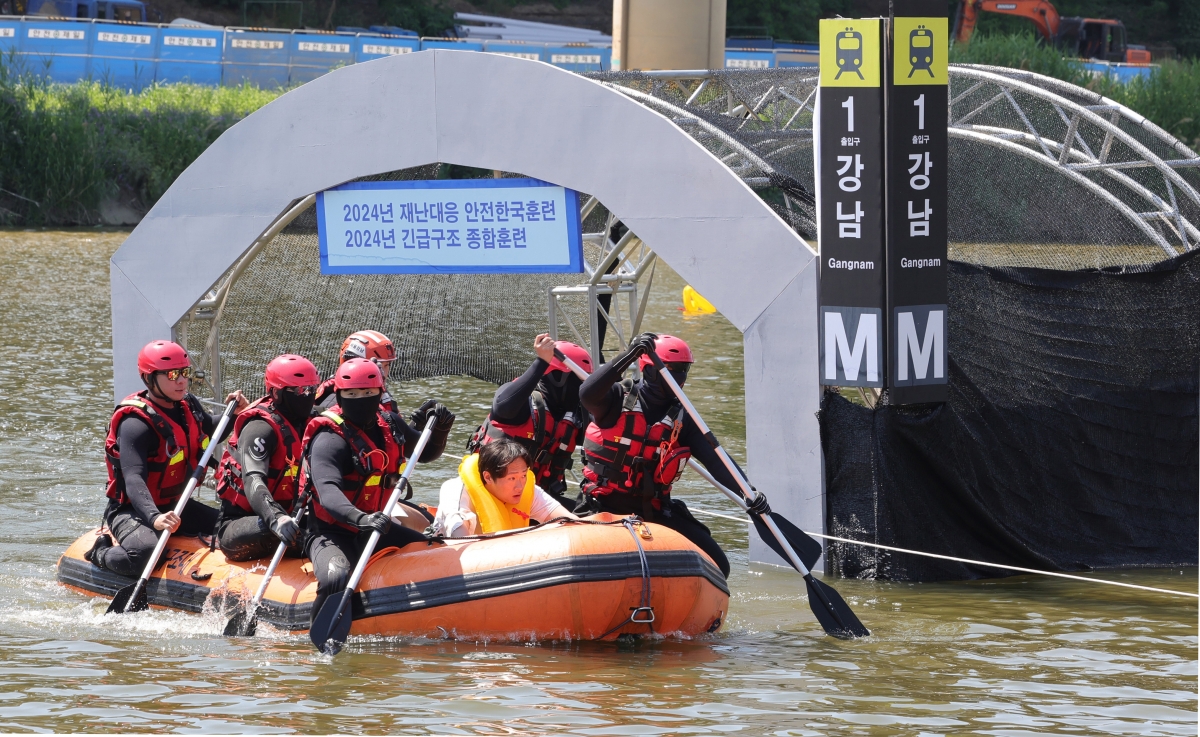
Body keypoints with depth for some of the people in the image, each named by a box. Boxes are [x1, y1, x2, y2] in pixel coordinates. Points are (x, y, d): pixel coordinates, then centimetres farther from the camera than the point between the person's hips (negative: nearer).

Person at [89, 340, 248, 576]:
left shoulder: (187, 405, 3)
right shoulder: (135, 424, -24)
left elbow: (209, 431, 28)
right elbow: (133, 480, -36)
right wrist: (154, 518, -52)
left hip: (176, 506, 8)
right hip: (132, 511, -8)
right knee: (145, 554, -36)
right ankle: (101, 553, -4)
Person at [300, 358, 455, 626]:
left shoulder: (388, 423, 4)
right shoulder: (329, 439, -20)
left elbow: (425, 454, 22)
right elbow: (327, 491, -37)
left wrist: (439, 429, -1)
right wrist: (359, 519, -55)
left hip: (375, 525, 8)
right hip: (331, 532, -8)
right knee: (336, 580, -38)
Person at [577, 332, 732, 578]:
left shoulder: (682, 419, 5)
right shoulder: (618, 399, -5)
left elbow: (715, 460, -3)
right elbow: (588, 394, -28)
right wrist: (628, 356, -35)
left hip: (653, 510, 4)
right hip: (603, 506, -4)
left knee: (717, 565, -6)